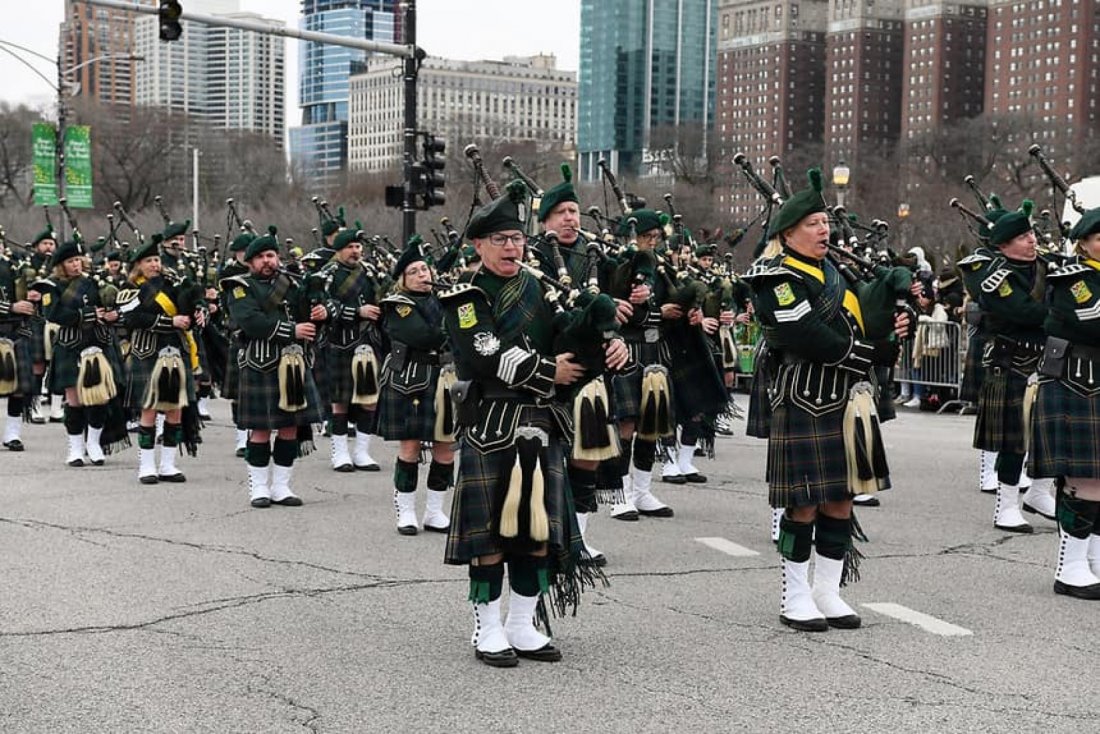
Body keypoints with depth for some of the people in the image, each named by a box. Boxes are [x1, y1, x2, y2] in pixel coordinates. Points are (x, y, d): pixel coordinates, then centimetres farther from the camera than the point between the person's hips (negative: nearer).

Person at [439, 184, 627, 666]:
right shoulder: (465, 297, -4)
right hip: (491, 424, -6)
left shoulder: (540, 289, 14)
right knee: (490, 530, -1)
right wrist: (548, 371, -18)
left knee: (540, 527, 8)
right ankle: (488, 630, 10)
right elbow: (487, 357, -18)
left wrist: (612, 345, -7)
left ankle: (522, 626, 20)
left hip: (541, 423, 6)